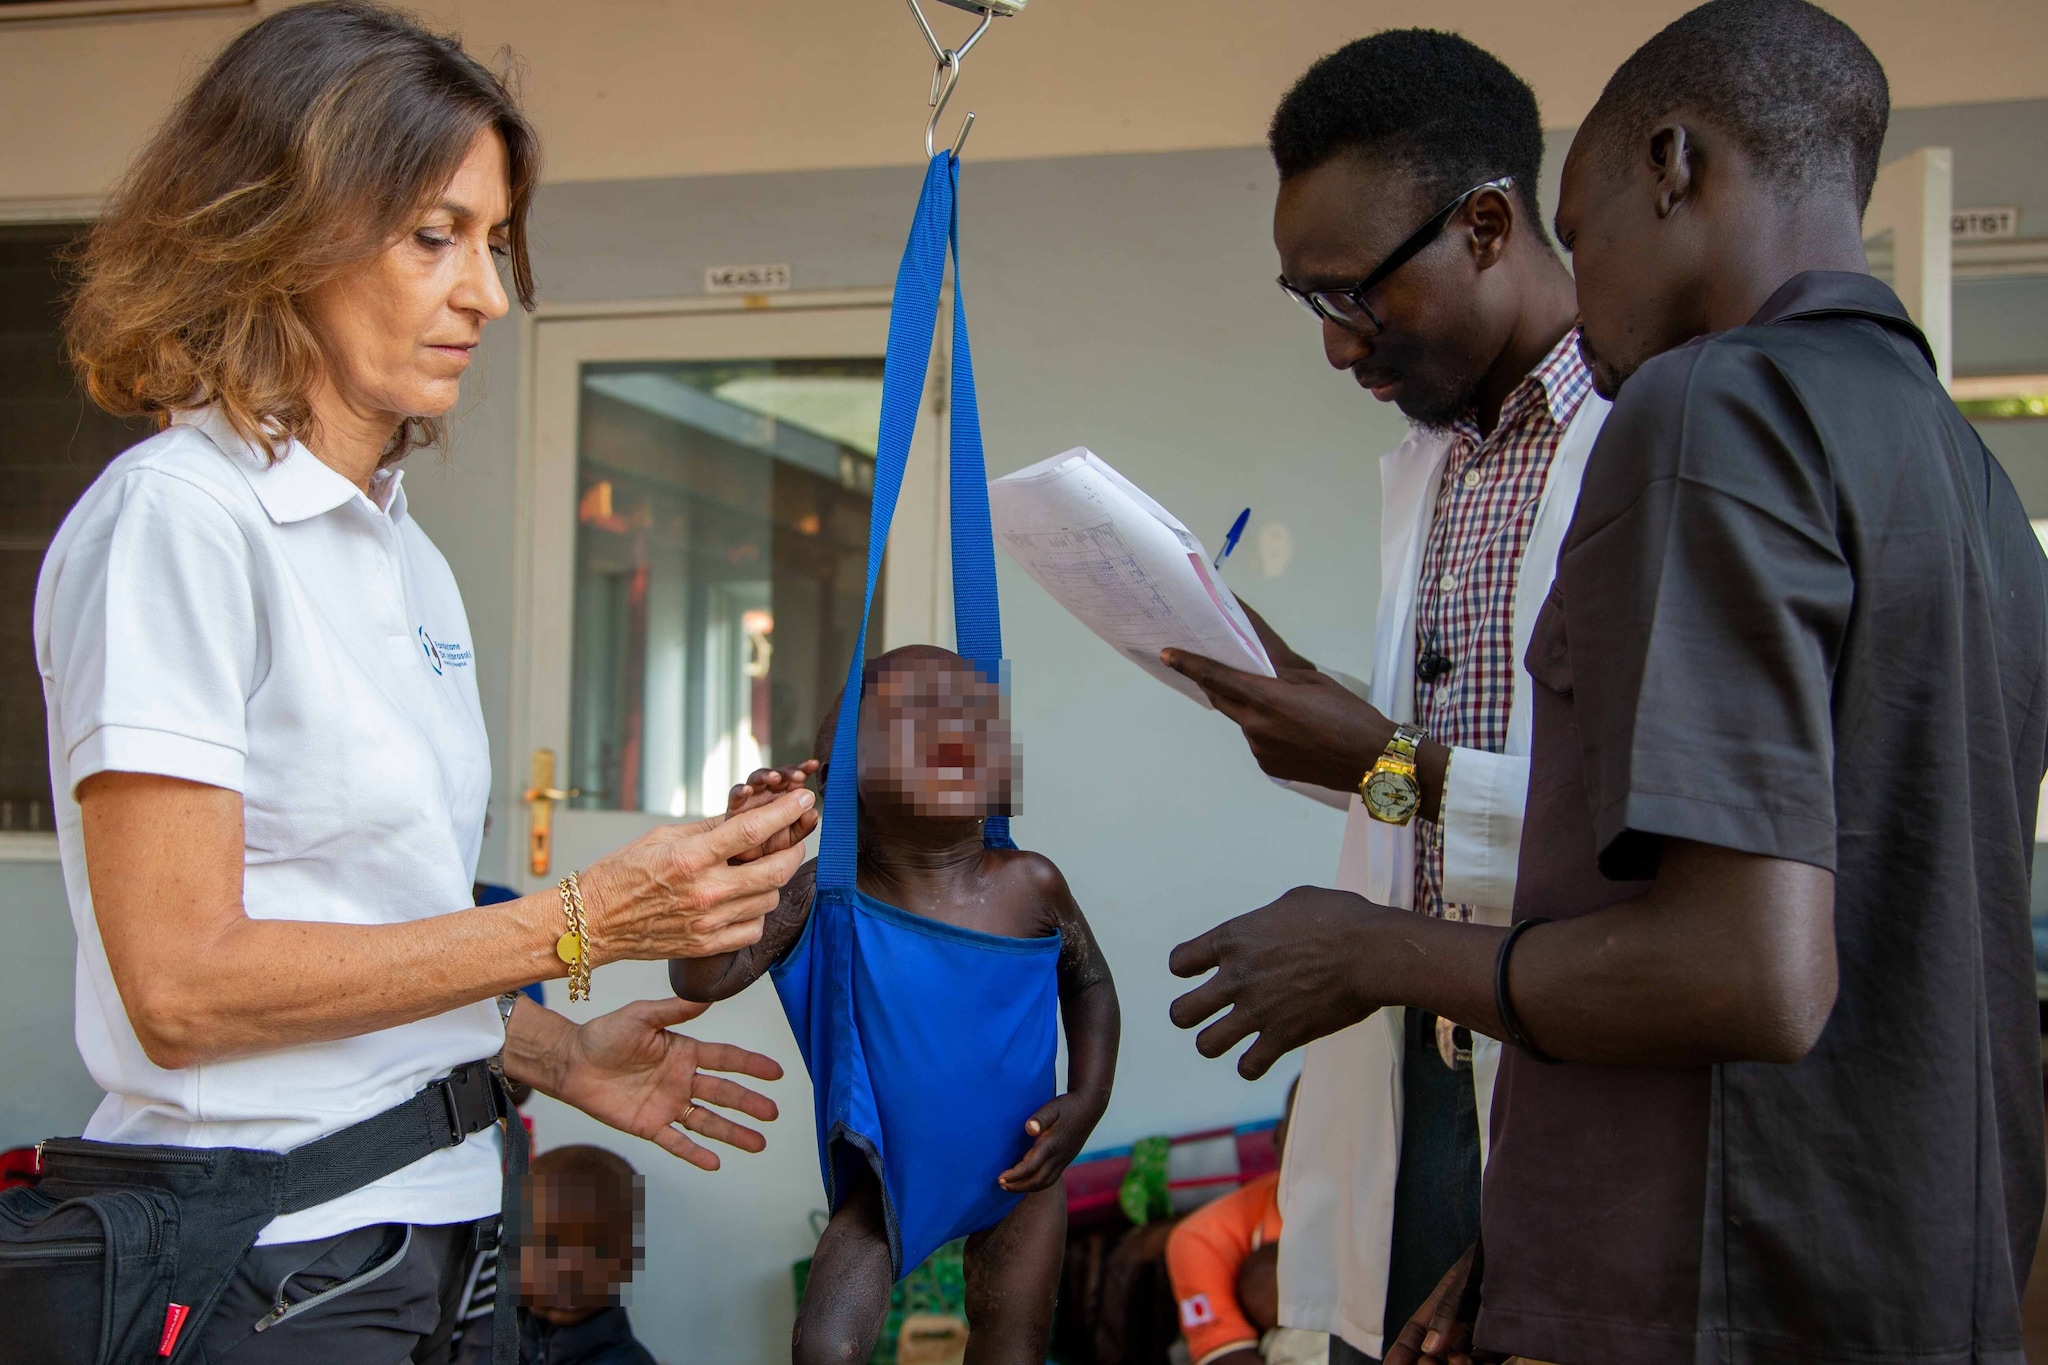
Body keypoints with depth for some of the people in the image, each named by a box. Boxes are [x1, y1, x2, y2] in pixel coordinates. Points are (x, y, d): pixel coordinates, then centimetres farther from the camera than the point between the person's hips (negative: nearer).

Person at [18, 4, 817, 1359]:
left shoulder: (408, 557, 10)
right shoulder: (178, 515, -14)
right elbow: (181, 984, -19)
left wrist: (557, 1056, 2)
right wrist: (582, 920, -19)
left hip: (423, 1234, 7)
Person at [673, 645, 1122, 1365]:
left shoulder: (1030, 886, -13)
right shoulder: (825, 895, -18)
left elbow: (1088, 982, 5)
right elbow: (701, 980, -24)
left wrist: (1088, 1099, -7)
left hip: (1017, 1176, 2)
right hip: (887, 1182, -1)